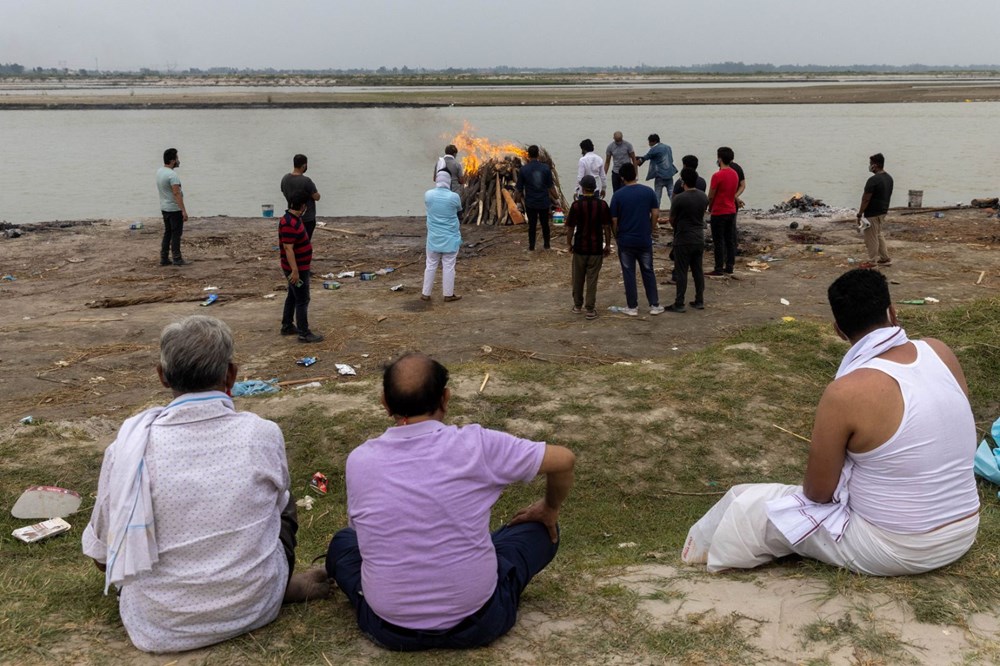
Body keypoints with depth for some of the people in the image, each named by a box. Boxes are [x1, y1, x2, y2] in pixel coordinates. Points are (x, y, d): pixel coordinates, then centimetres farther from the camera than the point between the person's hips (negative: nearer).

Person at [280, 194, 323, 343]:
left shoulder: (294, 219, 8)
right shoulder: (289, 224, -25)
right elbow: (288, 248, -27)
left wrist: (307, 261, 27)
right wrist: (295, 271, -28)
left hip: (300, 266, 11)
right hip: (296, 269, -11)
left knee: (292, 297, 19)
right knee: (302, 300, -5)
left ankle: (287, 326, 30)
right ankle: (304, 333, 1)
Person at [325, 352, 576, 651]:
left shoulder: (359, 459, -8)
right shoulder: (476, 444, -15)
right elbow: (564, 459, -4)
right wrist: (550, 509, 16)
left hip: (391, 629, 2)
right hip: (478, 622, -2)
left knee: (342, 541, 30)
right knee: (542, 529, 20)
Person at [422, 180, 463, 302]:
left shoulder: (428, 194, -7)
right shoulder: (454, 197, -13)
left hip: (434, 237, 3)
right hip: (450, 238, -2)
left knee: (431, 265, 11)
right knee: (448, 266, 4)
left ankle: (425, 294, 17)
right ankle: (448, 295, 11)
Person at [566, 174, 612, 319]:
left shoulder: (576, 205, -9)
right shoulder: (602, 205, -6)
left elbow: (570, 228, -6)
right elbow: (607, 227, -2)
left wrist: (569, 244, 8)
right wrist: (607, 245, 9)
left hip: (580, 247, 0)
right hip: (596, 248, 0)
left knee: (578, 278, 15)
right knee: (592, 279, 4)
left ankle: (577, 306, 25)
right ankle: (590, 309, 3)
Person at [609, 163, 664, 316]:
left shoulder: (618, 195, -8)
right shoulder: (648, 191, -2)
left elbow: (614, 220, -7)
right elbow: (655, 214, -1)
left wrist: (616, 236, 9)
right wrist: (649, 230, 12)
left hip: (626, 241, -2)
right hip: (644, 240, 2)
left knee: (629, 274, 6)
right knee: (648, 272, 12)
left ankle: (632, 307, 10)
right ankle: (654, 305, 14)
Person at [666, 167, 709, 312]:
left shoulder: (679, 199, -17)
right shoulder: (703, 197, 2)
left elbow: (672, 220, -6)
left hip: (683, 240, -6)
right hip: (699, 239, 6)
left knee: (681, 272, 0)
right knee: (698, 270, 13)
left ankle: (679, 304, 2)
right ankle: (699, 301, 18)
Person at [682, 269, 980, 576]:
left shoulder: (845, 393, -25)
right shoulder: (940, 352, -8)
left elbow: (818, 492, -13)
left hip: (894, 548, -6)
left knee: (747, 505, 7)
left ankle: (706, 551, 34)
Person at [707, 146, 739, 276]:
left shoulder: (717, 176, -18)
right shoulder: (735, 174, 6)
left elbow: (711, 196, -13)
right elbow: (734, 192, 12)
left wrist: (710, 207, 5)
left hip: (719, 213, -7)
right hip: (731, 211, 7)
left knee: (718, 241, -1)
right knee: (730, 240, 11)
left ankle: (719, 269, 2)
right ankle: (730, 267, 15)